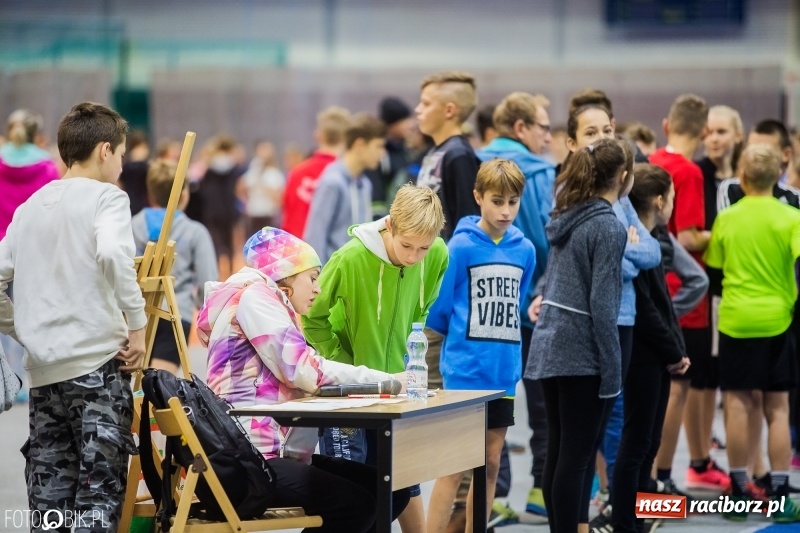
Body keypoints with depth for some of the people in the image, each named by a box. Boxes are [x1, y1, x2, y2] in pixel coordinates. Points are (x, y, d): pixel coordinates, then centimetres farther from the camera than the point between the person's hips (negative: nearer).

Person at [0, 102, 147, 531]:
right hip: (98, 361, -6)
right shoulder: (106, 197, -4)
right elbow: (112, 254, -23)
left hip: (43, 369, 6)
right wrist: (136, 324, -16)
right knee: (100, 488, -3)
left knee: (48, 497, 9)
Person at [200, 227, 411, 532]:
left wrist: (389, 381, 2)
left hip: (277, 451, 11)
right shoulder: (254, 296, -6)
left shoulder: (271, 305, 26)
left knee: (391, 491, 3)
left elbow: (297, 373, 14)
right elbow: (303, 371, -17)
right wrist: (387, 381, -11)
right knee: (357, 505, -23)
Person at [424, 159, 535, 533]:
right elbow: (439, 310, -3)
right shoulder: (462, 246, -10)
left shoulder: (524, 250, 4)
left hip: (504, 372, 5)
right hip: (465, 371, -5)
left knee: (490, 462, 9)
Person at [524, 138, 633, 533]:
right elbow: (601, 304, -16)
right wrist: (612, 371, -14)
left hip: (550, 344, 8)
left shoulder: (567, 218, 11)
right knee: (576, 457, -5)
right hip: (581, 351, -8)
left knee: (558, 453, 11)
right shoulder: (608, 227, -12)